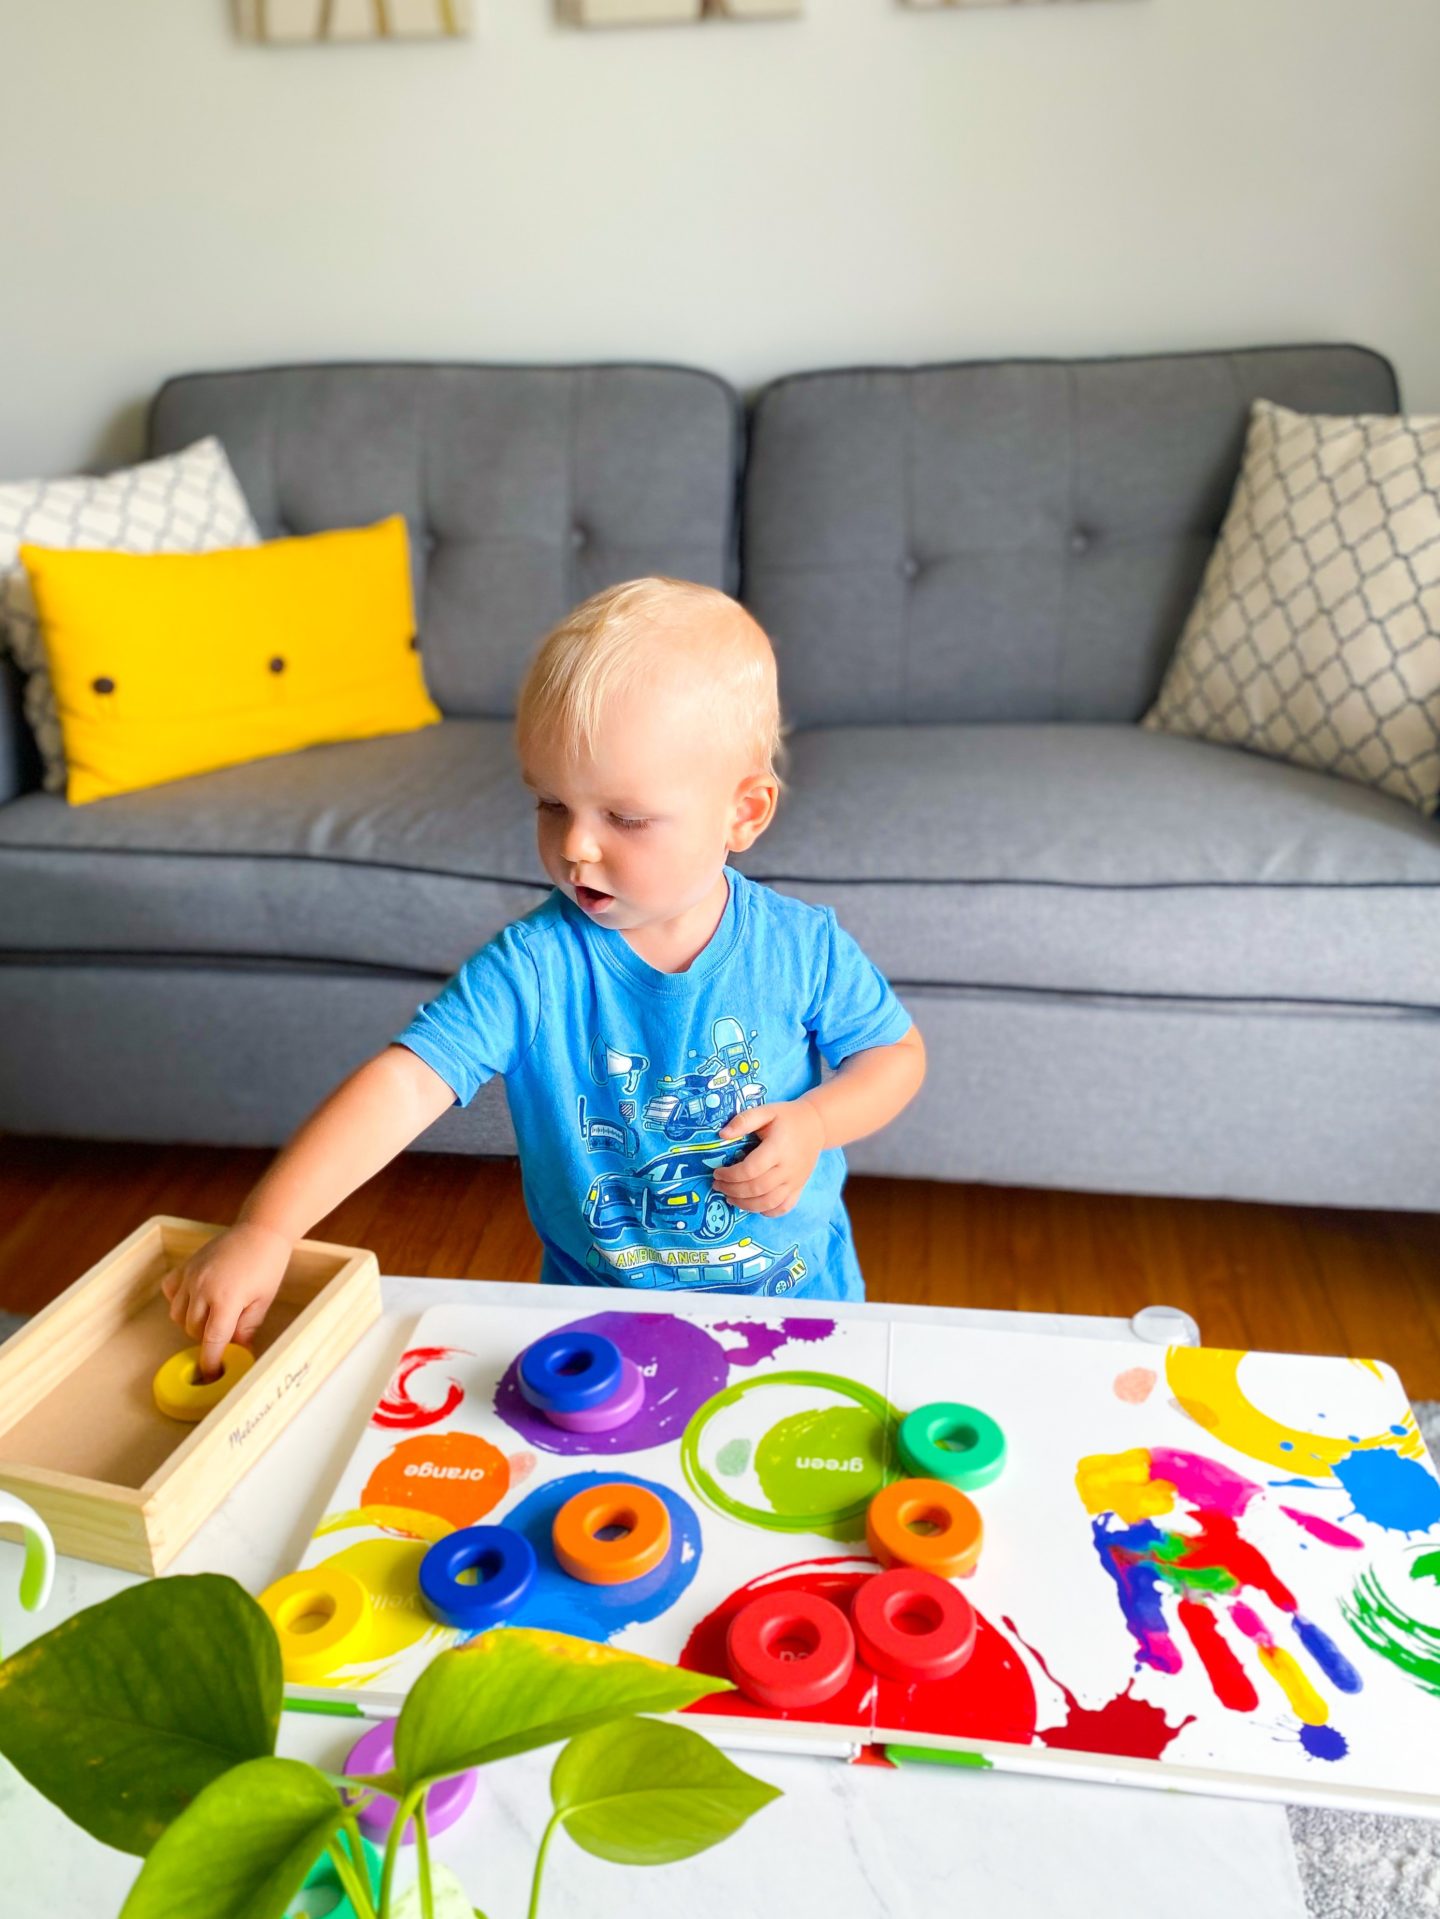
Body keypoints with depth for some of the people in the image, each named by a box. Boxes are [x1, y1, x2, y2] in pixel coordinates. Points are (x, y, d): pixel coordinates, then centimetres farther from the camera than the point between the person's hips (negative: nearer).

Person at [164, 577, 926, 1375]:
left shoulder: (802, 947, -13)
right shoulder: (530, 966, -18)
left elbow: (897, 1052, 2)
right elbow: (405, 1085, -25)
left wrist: (812, 1122, -17)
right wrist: (264, 1230, -35)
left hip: (800, 1290, 0)